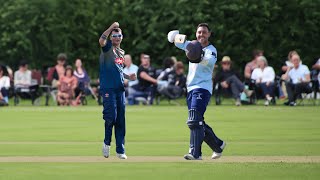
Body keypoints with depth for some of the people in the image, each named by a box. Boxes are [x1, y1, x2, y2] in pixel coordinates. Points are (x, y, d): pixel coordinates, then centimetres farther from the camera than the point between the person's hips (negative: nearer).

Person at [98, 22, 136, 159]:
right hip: (108, 89, -7)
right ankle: (107, 142, 8)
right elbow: (101, 40, -25)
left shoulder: (121, 52, 20)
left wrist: (128, 77, 12)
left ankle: (120, 150, 9)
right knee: (111, 116, -14)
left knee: (120, 120, 5)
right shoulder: (108, 47, -1)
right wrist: (111, 27, -22)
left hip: (120, 89, 7)